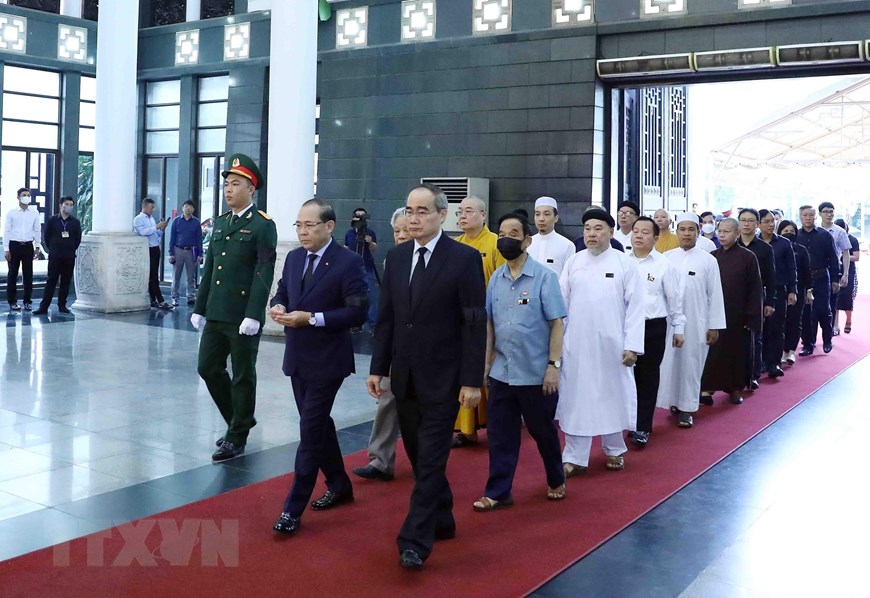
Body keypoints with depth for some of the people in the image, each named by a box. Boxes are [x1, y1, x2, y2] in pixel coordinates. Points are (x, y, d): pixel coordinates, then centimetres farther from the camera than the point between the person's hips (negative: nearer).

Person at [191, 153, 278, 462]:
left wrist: (253, 315, -21)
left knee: (242, 377, 4)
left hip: (243, 317, -7)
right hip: (216, 314, 7)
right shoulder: (220, 222, 13)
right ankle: (240, 420, 29)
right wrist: (200, 308, 13)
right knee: (208, 368, 11)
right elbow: (209, 268, 16)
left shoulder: (263, 225, -9)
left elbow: (264, 274, -15)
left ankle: (237, 438, 17)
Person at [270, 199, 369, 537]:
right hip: (297, 357, 7)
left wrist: (312, 318, -24)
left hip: (326, 360, -7)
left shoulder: (349, 262, -13)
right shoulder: (293, 258, 8)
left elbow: (358, 312, -18)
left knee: (310, 430, -5)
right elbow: (282, 292, 17)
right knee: (318, 425, 17)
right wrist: (278, 307, -7)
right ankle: (339, 486, 35)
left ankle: (293, 509, 2)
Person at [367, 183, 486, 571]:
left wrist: (472, 380, -13)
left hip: (442, 379, -6)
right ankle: (442, 521, 32)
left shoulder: (465, 258, -9)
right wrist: (378, 367, 6)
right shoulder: (396, 257, 7)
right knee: (420, 457, 15)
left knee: (430, 460, -4)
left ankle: (415, 541, 2)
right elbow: (386, 317, 10)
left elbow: (475, 324, -10)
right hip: (404, 377, 6)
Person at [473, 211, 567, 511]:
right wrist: (487, 361, 7)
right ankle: (498, 492, 19)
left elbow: (557, 323, -10)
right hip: (501, 372, 4)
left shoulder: (545, 276, -9)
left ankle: (556, 481, 36)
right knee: (499, 434, 7)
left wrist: (554, 365, -15)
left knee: (543, 431, 13)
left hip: (536, 373, -4)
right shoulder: (495, 279, 3)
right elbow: (490, 323, 9)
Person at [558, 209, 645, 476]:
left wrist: (632, 345, -9)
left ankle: (614, 450, 31)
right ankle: (575, 458, 11)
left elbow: (635, 307, -4)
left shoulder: (625, 263, -2)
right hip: (577, 344, 2)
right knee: (576, 398, 4)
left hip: (611, 344, -1)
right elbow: (561, 302, 5)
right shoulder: (573, 262, 4)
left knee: (612, 395, 11)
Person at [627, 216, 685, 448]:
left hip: (653, 327, -2)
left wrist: (678, 328, 4)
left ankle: (642, 428, 14)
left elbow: (674, 298, 3)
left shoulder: (664, 264, -2)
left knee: (648, 377, 6)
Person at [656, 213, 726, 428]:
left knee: (691, 364, 4)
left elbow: (715, 294, 0)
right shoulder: (666, 258, 2)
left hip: (696, 322, -1)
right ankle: (674, 402, 18)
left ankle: (686, 408, 12)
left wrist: (714, 326, -2)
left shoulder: (708, 260, 0)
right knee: (670, 362, 5)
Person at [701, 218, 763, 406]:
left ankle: (736, 387, 21)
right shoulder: (713, 257, 4)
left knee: (737, 350, 8)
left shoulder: (748, 257, -5)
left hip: (738, 315, -2)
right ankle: (709, 387, 11)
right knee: (713, 351, 4)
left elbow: (755, 289, -5)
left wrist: (752, 316, -9)